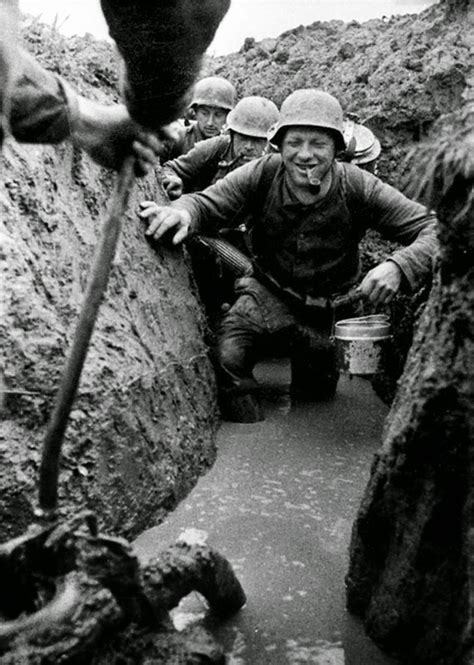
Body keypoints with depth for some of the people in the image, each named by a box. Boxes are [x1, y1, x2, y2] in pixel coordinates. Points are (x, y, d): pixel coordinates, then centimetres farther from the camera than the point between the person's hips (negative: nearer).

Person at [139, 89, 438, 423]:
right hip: (269, 291, 0)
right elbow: (208, 202, -19)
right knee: (227, 358, -25)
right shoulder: (263, 174, -19)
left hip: (328, 306, 1)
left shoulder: (359, 188, -22)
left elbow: (434, 228, -22)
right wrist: (182, 211, -45)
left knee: (315, 394, 18)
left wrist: (398, 266, -43)